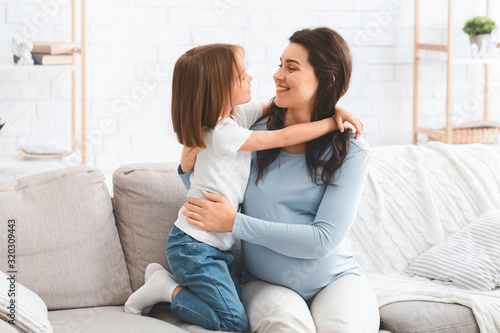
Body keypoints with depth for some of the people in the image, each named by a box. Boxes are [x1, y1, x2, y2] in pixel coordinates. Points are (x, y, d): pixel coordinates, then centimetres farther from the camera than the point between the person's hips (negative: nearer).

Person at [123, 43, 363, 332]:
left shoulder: (238, 113, 3)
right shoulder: (223, 134, -21)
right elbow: (284, 137, -18)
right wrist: (332, 123, -10)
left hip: (217, 245, 9)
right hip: (195, 247, -9)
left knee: (237, 302, 11)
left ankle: (166, 279, 16)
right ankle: (168, 289, 1)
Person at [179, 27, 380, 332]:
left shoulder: (351, 151, -8)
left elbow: (324, 239, -16)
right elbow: (209, 202, 16)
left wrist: (234, 223, -19)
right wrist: (189, 168, -7)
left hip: (335, 279, 0)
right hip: (267, 283, 1)